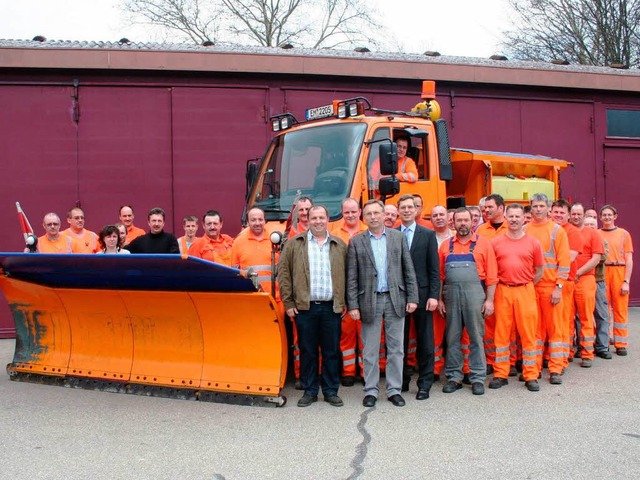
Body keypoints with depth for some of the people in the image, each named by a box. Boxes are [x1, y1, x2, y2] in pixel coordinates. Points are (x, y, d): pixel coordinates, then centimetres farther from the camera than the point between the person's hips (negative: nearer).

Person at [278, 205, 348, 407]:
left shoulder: (340, 245, 10)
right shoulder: (294, 244, 4)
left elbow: (347, 274, 11)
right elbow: (283, 272, 2)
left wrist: (345, 302, 5)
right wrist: (288, 302, -2)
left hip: (332, 307, 1)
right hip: (305, 307, -1)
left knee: (332, 351, 6)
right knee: (307, 351, 6)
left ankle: (331, 391, 17)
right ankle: (309, 391, 17)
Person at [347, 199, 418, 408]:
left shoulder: (398, 237, 6)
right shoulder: (356, 242, 2)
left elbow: (409, 270, 5)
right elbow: (351, 277, 0)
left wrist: (412, 298, -1)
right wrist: (353, 305, -6)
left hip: (395, 299, 1)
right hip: (370, 301, -1)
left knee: (395, 348, 7)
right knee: (370, 350, 6)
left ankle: (394, 389, 18)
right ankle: (371, 390, 17)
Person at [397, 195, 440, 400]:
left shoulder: (428, 235, 3)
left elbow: (434, 268, 0)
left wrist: (434, 295, -7)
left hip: (422, 294, -1)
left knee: (425, 342, 5)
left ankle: (425, 383, 14)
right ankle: (401, 380, 21)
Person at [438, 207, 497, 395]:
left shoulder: (483, 243, 2)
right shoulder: (446, 246, 10)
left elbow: (491, 276, 0)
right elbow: (440, 276, 10)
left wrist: (489, 300, -6)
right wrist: (440, 299, 5)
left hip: (474, 294, -2)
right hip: (451, 295, 3)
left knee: (476, 337, 3)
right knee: (452, 338, 8)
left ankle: (478, 378, 11)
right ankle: (454, 377, 17)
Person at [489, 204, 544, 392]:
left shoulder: (533, 243, 4)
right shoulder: (496, 242, 4)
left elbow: (539, 271, 11)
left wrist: (526, 285, 6)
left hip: (525, 291, 0)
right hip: (502, 291, 0)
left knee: (529, 334, 2)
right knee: (501, 333, 4)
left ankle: (531, 376, 10)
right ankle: (500, 374, 13)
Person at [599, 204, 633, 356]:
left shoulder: (623, 234, 6)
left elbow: (629, 260, 2)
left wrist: (626, 281, -6)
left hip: (619, 272, -1)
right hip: (601, 274, 1)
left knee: (620, 309, 1)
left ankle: (621, 344, 9)